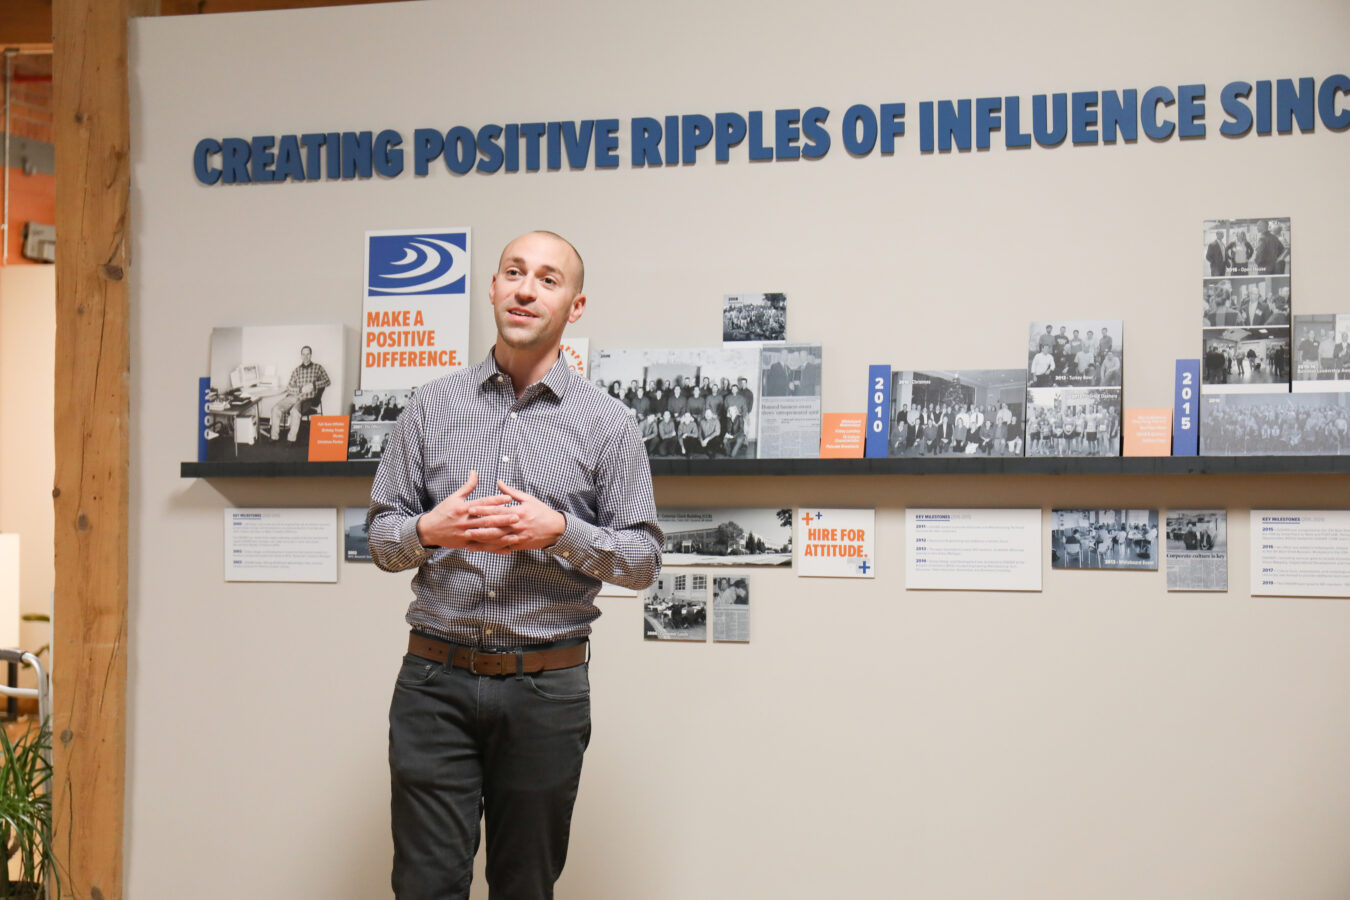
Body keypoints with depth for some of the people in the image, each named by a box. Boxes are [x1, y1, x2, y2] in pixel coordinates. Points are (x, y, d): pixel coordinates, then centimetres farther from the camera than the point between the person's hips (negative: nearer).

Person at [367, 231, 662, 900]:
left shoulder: (606, 424, 3)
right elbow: (379, 536, 10)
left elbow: (643, 559, 2)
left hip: (545, 689, 0)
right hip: (436, 680, 1)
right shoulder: (431, 407, 8)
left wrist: (560, 531, -15)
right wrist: (429, 531, -12)